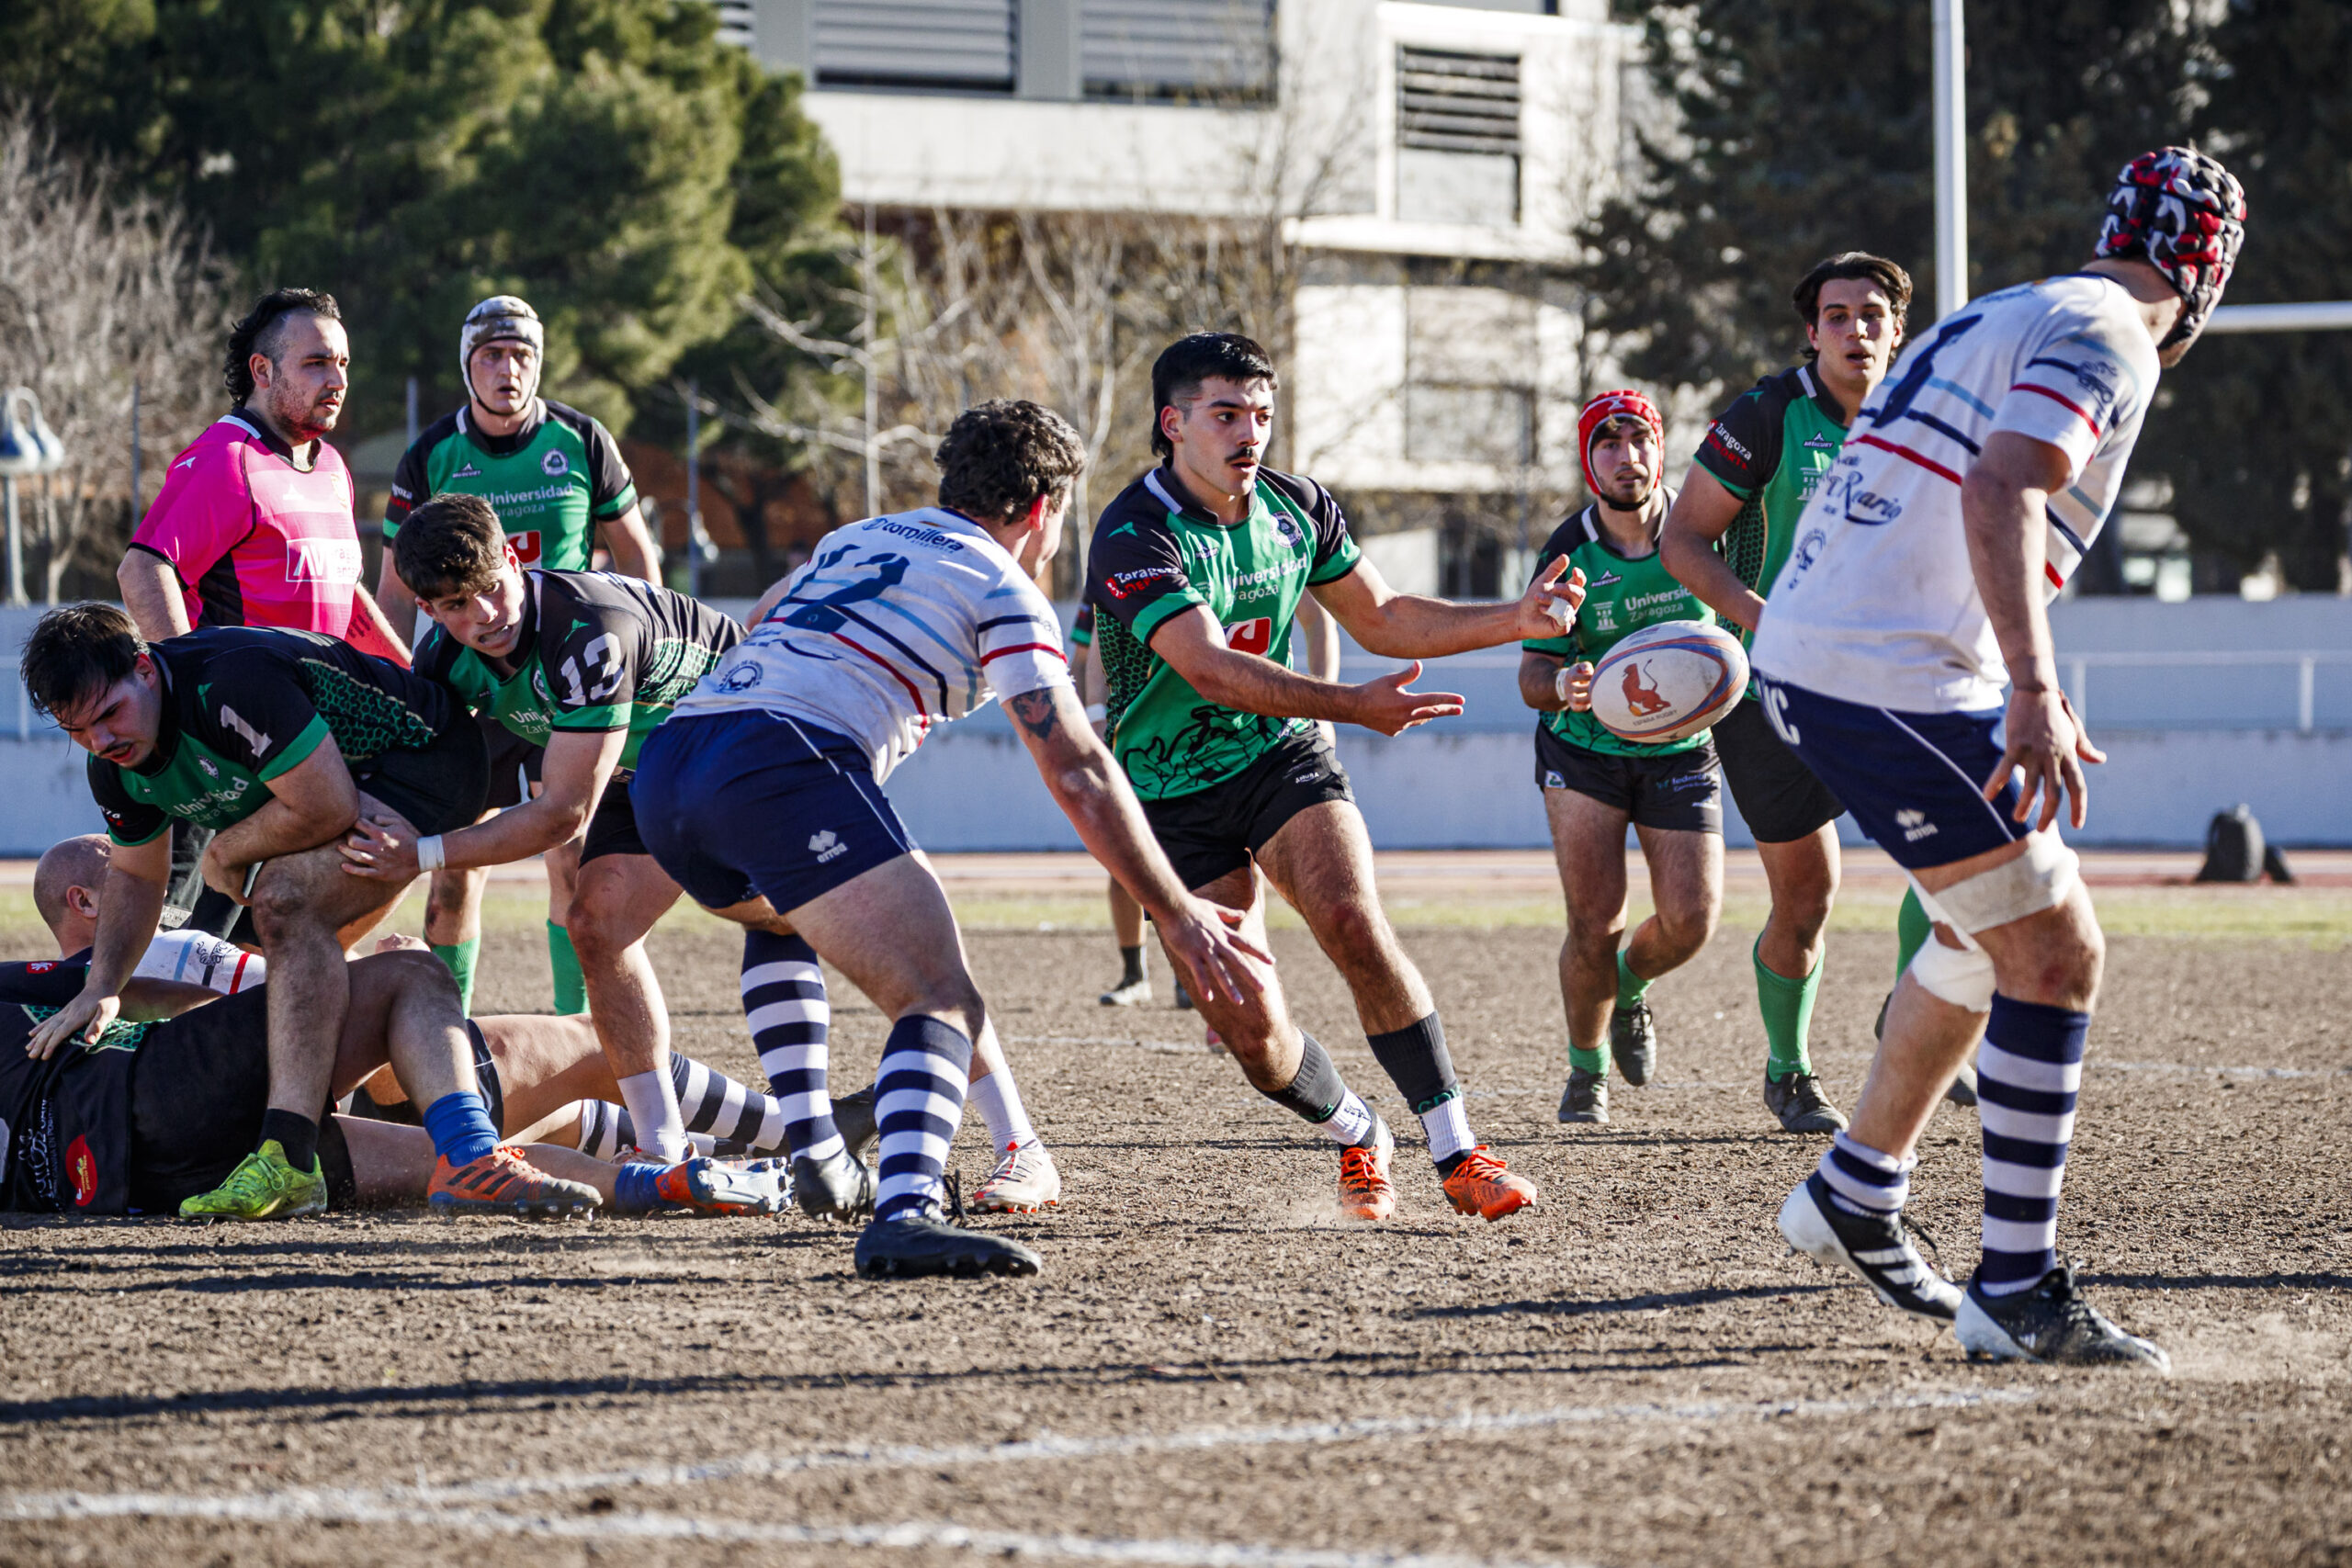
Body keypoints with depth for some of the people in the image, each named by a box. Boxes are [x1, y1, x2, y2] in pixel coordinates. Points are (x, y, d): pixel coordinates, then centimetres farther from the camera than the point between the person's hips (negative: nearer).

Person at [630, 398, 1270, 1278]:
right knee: (942, 1005, -11)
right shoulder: (1001, 588, 10)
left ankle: (813, 1147, 26)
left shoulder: (856, 539, 31)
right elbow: (1077, 774, 5)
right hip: (788, 765, -8)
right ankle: (905, 1215, -37)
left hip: (665, 761, 8)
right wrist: (1176, 914, 9)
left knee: (777, 918, 39)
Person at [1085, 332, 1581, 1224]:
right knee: (1246, 1025, -11)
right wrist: (1353, 706, -45)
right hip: (1174, 794, -3)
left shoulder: (1296, 509, -1)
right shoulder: (1132, 539, -22)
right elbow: (1211, 669, -34)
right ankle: (1356, 1138, 19)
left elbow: (1379, 620, 12)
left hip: (1282, 755, 3)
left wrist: (1515, 620, 0)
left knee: (1355, 926, -23)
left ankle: (1456, 1154, -17)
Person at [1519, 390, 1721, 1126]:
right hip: (1583, 747, -1)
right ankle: (1587, 1070, 14)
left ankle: (1629, 988, 27)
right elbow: (1532, 672, -14)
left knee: (1690, 921, -9)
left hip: (1681, 752, 1)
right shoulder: (1568, 554, -14)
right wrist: (1562, 686, -37)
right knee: (1595, 920, -10)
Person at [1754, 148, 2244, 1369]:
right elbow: (2001, 492, -24)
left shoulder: (2005, 317, 21)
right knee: (2056, 956, -7)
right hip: (1892, 682, -10)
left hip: (1803, 654, 10)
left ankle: (1856, 1195, 35)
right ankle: (2017, 1292, -8)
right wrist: (2034, 693, -33)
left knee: (1992, 929, 26)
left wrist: (2022, 693, 38)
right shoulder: (2111, 335, -8)